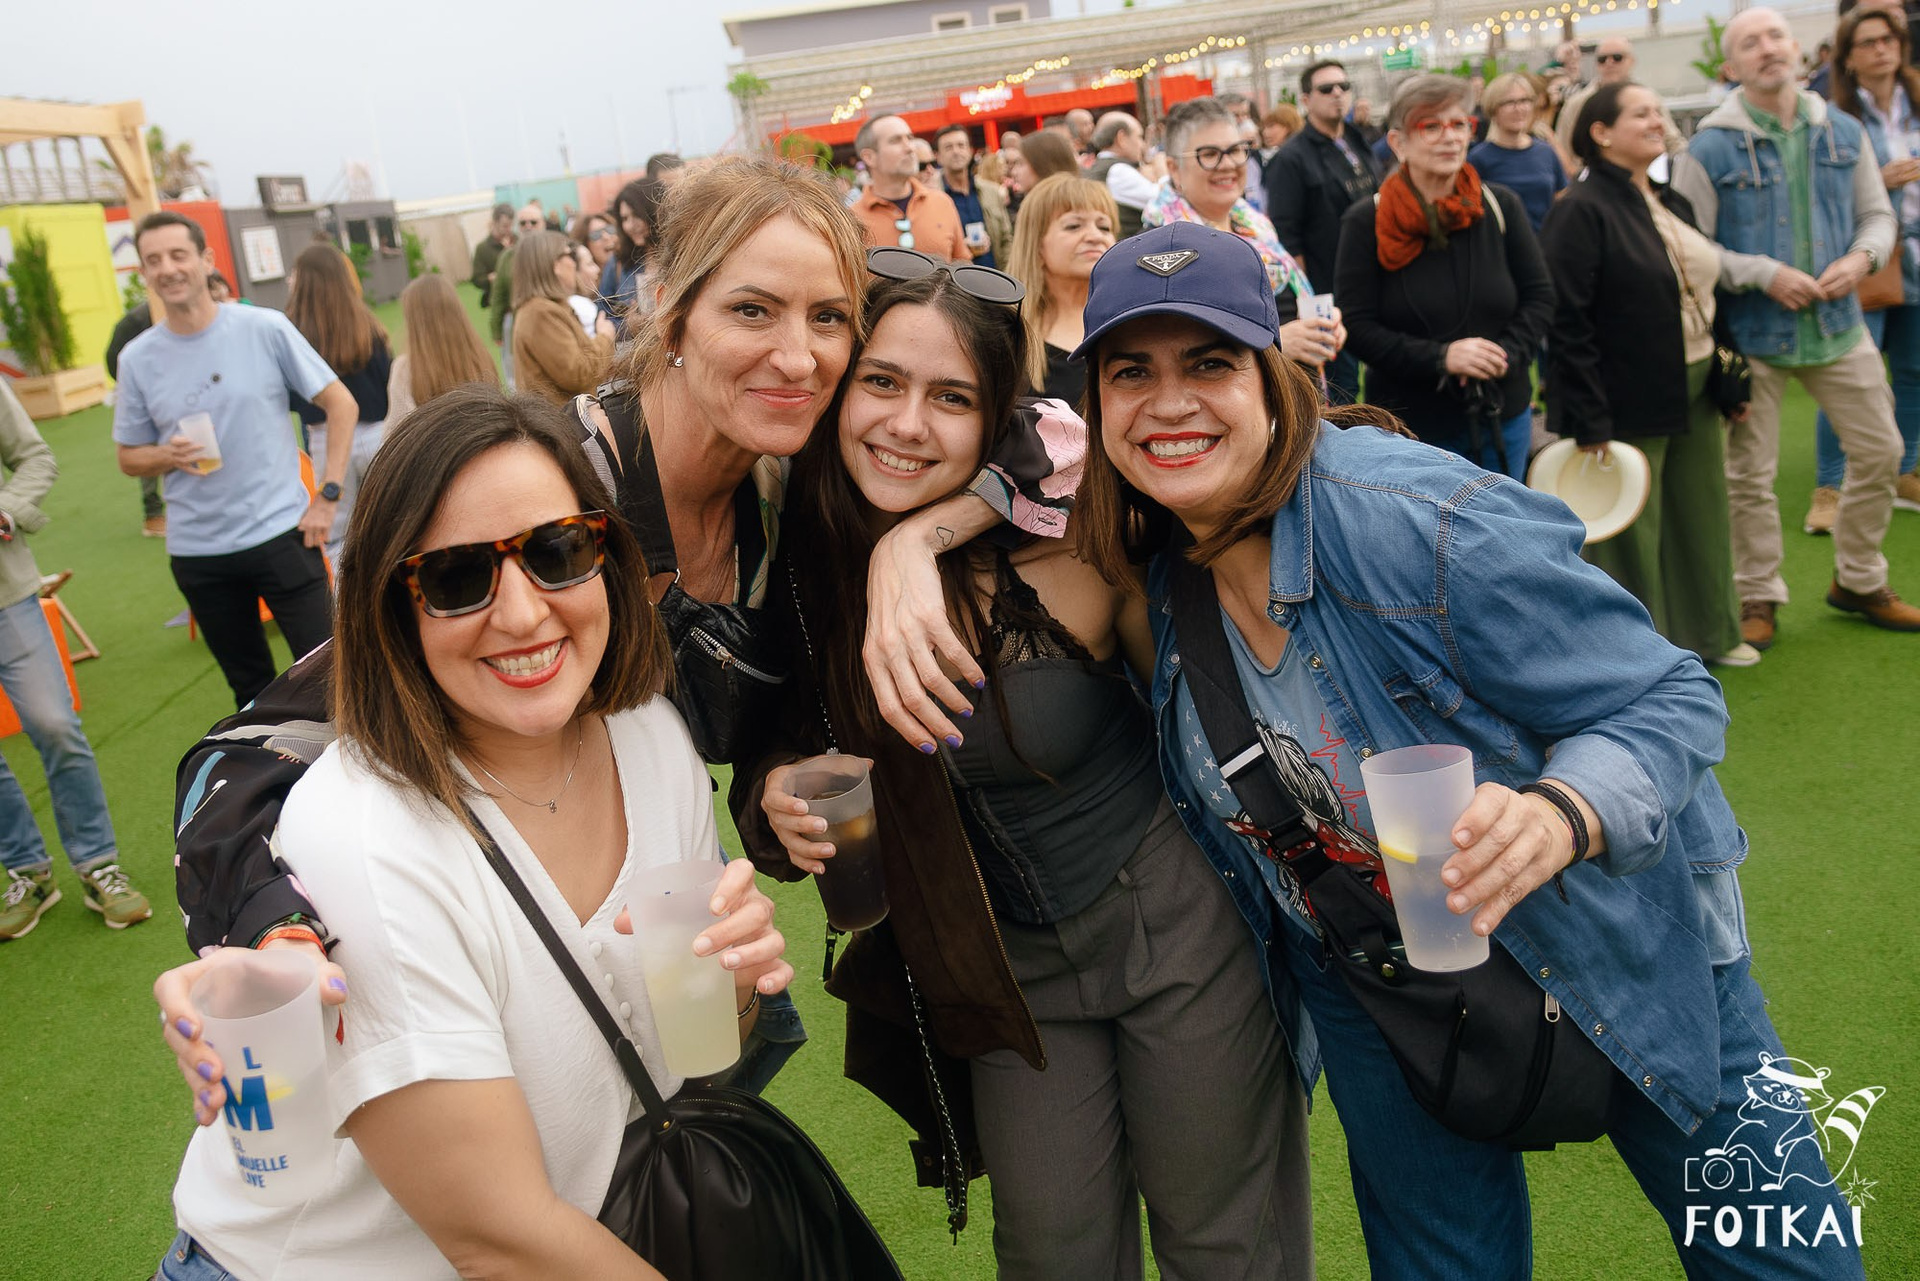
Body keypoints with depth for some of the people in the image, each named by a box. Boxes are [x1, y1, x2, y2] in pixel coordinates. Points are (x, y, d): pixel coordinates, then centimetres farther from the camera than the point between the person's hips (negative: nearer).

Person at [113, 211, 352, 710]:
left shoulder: (264, 329, -6)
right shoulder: (137, 358, 1)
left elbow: (341, 405, -1)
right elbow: (129, 457, 10)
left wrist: (327, 496, -8)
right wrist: (168, 456, -13)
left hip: (281, 532, -3)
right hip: (197, 551, 3)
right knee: (250, 688, 15)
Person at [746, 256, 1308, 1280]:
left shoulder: (1071, 551, -24)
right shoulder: (807, 569, -12)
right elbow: (791, 745, 3)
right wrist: (780, 802, -17)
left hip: (1175, 921, -3)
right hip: (1004, 960, 3)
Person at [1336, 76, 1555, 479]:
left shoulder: (1501, 207, 2)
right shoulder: (1365, 223, -8)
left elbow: (1540, 297, 6)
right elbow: (1357, 326, -11)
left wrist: (1506, 354, -14)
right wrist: (1440, 357, -22)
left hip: (1502, 418, 3)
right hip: (1411, 427, -3)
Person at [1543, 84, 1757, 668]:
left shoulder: (1673, 204, 12)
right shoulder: (1582, 211, -15)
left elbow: (1704, 288, 19)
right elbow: (1567, 327, -20)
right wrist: (1588, 423, -22)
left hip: (1693, 390, 8)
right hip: (1630, 405, -8)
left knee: (1703, 515, 18)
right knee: (1632, 530, 5)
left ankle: (1707, 630, 35)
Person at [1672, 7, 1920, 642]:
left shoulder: (1843, 132, 6)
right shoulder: (1709, 149, -8)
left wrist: (1861, 256, -9)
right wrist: (1764, 274, -19)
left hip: (1838, 326, 4)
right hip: (1753, 335, -4)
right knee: (1750, 475, 3)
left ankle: (1859, 581, 30)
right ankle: (1759, 597, 20)